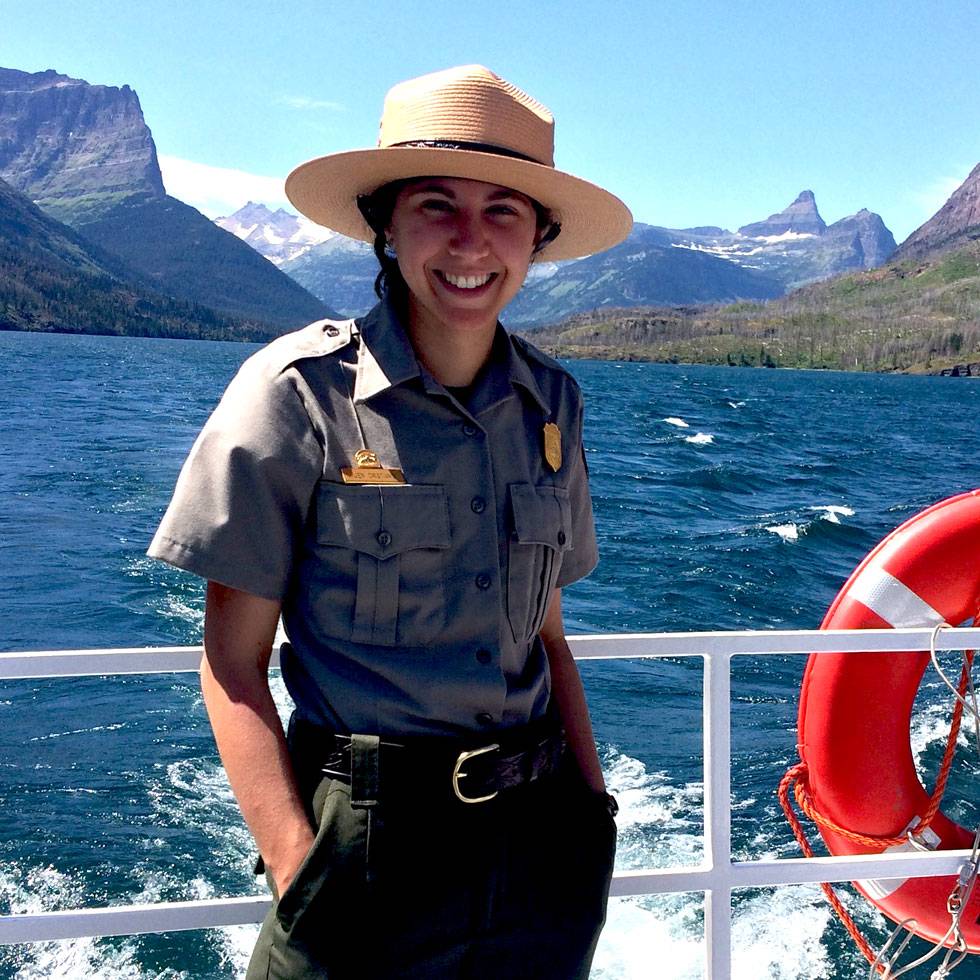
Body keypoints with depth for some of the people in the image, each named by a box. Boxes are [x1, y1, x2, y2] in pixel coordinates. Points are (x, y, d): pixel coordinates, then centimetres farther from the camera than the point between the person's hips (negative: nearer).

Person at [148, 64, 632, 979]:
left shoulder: (551, 400, 3)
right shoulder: (301, 389, -11)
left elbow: (544, 632, 10)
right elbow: (231, 663, -9)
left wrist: (593, 802, 2)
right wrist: (299, 869, -16)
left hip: (540, 836, 5)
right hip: (369, 837, -4)